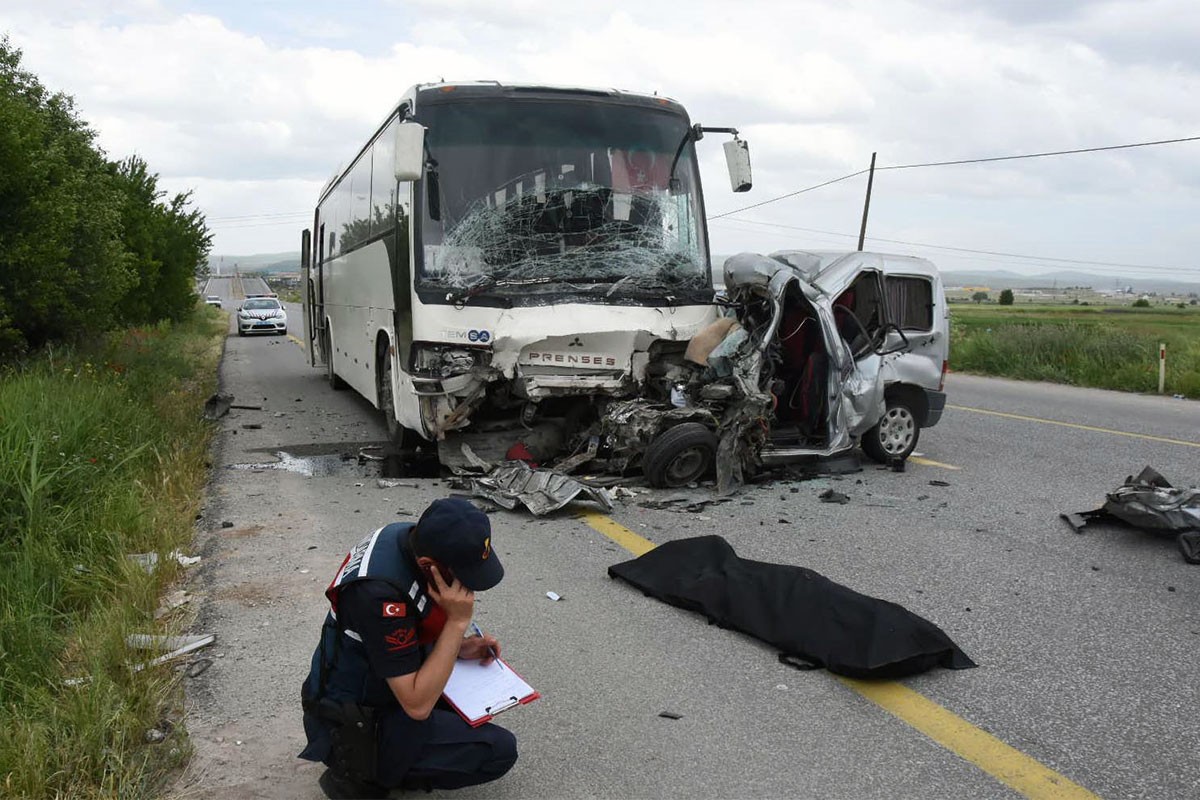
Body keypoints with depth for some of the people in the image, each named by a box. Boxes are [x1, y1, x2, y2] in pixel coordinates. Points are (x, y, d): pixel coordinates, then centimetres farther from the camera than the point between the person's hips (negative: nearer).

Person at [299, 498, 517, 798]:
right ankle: (361, 775, -1)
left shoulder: (410, 537, -10)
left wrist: (458, 645, -3)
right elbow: (417, 705, -30)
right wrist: (457, 621, -30)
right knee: (500, 751, -11)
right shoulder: (381, 593, -35)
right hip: (352, 730, -9)